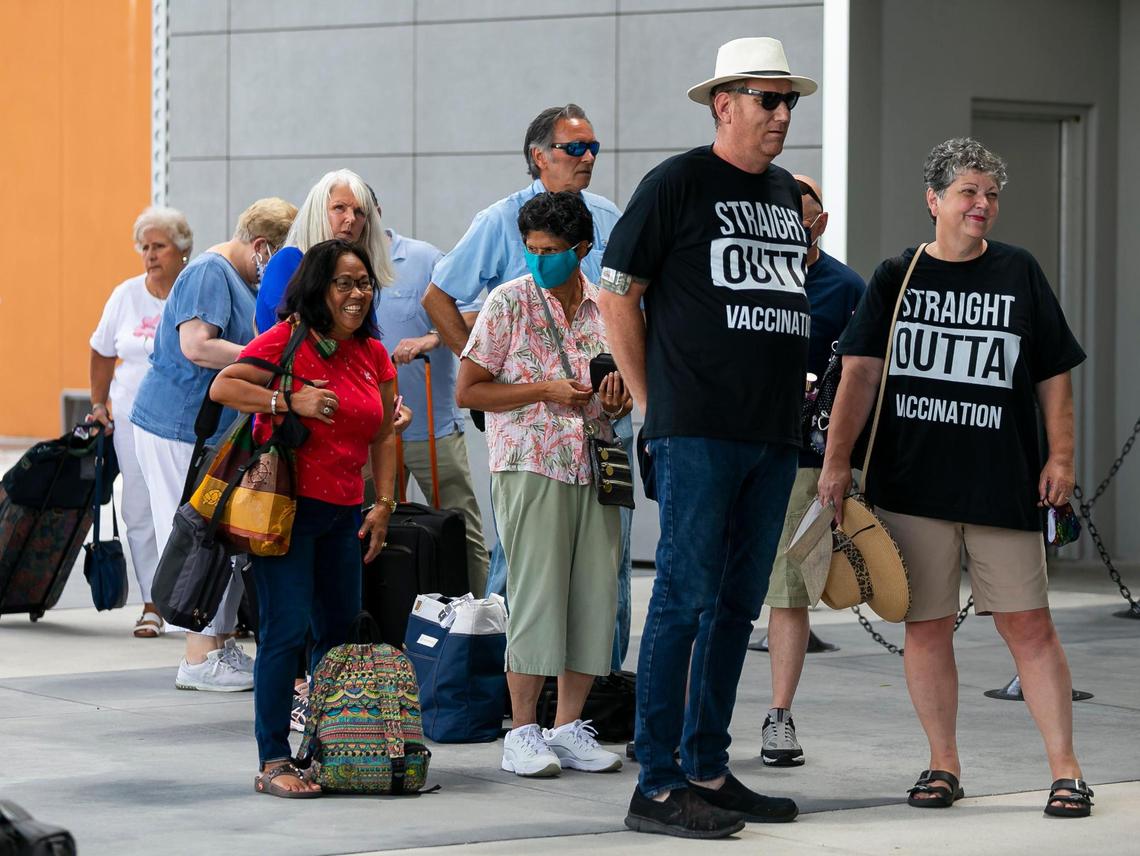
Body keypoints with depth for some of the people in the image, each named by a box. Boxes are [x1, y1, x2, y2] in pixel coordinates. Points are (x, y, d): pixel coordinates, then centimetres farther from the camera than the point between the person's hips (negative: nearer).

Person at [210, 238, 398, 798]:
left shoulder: (373, 354, 11)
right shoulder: (286, 341, -9)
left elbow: (382, 435, 18)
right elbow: (222, 387, -17)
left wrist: (384, 504, 10)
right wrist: (291, 402, -23)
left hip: (342, 511, 7)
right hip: (285, 505, -7)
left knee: (340, 631, 12)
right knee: (288, 631, -10)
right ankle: (273, 763, -8)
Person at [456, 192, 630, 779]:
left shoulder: (607, 309, 12)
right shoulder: (510, 302, 0)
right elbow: (468, 390, -3)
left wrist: (618, 400, 0)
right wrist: (546, 390, -12)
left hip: (594, 466, 5)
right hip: (530, 466, -4)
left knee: (595, 595, 2)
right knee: (535, 593, -8)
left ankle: (569, 726, 11)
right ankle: (522, 733, -2)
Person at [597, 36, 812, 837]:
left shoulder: (789, 192, 16)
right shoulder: (678, 183, -4)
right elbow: (617, 295, -3)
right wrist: (654, 402, -3)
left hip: (775, 434, 7)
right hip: (699, 432, -7)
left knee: (738, 605, 11)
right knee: (686, 598, -8)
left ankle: (707, 769, 19)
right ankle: (658, 785, -7)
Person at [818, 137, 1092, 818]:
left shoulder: (1019, 274, 8)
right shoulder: (896, 278, 7)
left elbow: (1054, 375, 9)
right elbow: (862, 372, 1)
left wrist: (1061, 457, 0)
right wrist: (837, 459, -8)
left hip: (1003, 483, -1)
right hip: (912, 482, 1)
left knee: (1029, 626, -4)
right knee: (928, 627, 4)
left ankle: (1066, 770, 0)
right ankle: (944, 765, 16)